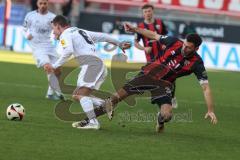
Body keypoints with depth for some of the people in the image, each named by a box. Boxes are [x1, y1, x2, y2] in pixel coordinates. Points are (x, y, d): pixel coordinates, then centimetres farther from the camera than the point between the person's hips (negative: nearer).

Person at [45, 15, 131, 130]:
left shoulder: (65, 35, 4)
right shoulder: (81, 31, 29)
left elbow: (68, 51, -16)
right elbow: (103, 36, 31)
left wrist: (54, 66, -12)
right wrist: (119, 44, 40)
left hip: (91, 64, -9)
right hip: (100, 65, 9)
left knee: (80, 94, -18)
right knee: (77, 95, 10)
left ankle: (93, 122, -33)